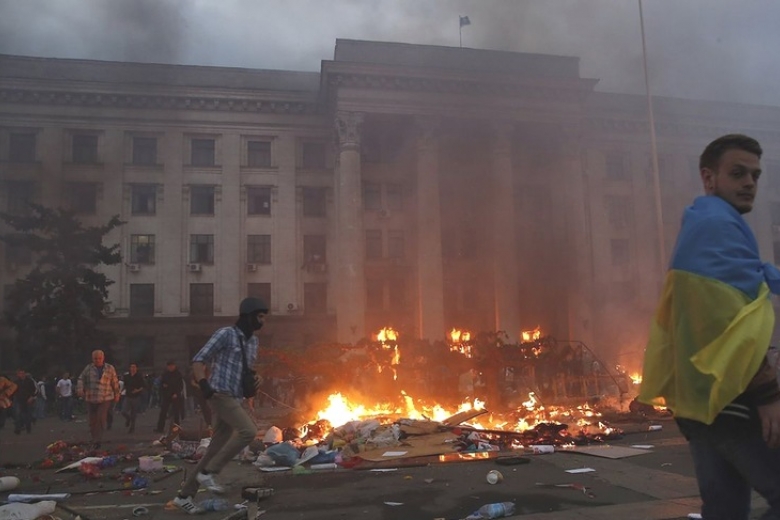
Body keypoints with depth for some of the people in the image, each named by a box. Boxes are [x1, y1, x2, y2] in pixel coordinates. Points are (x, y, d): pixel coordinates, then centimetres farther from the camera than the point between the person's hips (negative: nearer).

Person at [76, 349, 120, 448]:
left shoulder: (110, 368, 5)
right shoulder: (88, 368, 8)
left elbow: (115, 383, 11)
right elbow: (81, 379, 7)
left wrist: (116, 395, 15)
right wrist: (80, 389, -11)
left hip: (105, 399, -2)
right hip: (90, 399, 2)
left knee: (101, 419, -14)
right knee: (92, 420, 7)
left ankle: (98, 440, -7)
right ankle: (94, 440, 23)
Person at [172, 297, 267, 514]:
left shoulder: (253, 341, 16)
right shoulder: (226, 334, -8)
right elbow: (198, 360, -10)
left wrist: (251, 384, 11)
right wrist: (203, 384, -22)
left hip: (235, 399, 8)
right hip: (221, 394, -8)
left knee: (216, 449, 8)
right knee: (248, 431, -22)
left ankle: (184, 496, 17)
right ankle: (208, 472, -9)